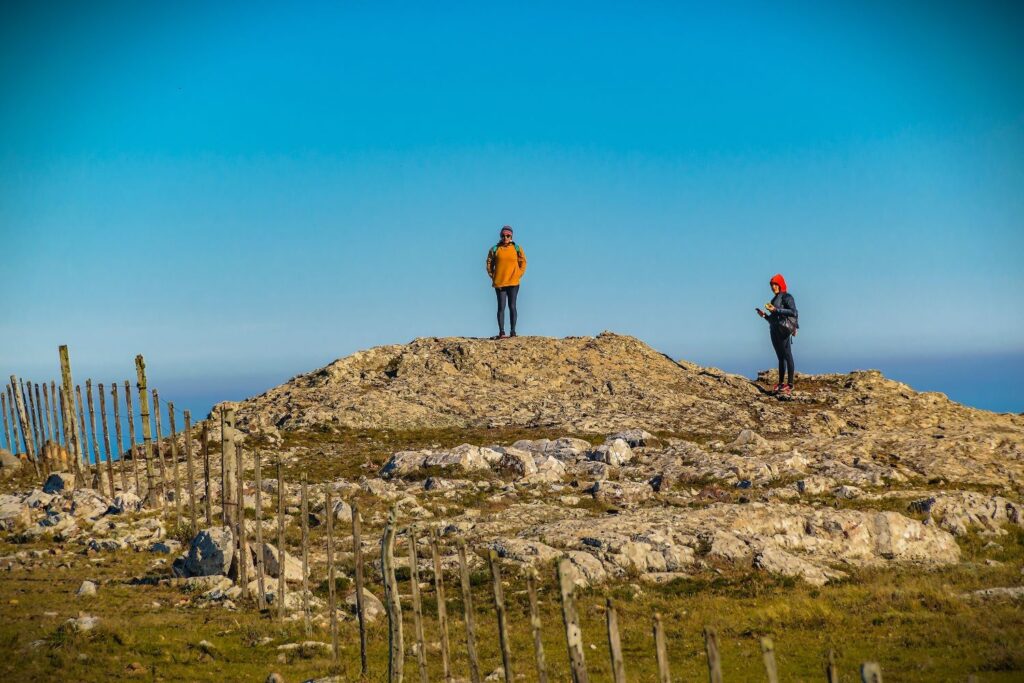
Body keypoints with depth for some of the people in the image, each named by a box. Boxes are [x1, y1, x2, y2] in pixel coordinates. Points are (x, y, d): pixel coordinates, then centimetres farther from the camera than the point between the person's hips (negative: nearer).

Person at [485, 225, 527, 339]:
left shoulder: (517, 249, 4)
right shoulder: (495, 249, 4)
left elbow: (523, 263, 8)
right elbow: (489, 264, 9)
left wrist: (518, 276, 0)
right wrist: (493, 277, 1)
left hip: (513, 283, 0)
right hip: (499, 283, 0)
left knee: (512, 307, 1)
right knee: (501, 307, -2)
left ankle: (513, 332, 5)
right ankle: (501, 332, -3)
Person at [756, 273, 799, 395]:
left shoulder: (787, 297, -2)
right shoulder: (774, 299, 21)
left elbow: (793, 312, -17)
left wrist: (776, 310, -21)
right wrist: (764, 315, 6)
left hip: (784, 330, -8)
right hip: (774, 330, 8)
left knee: (787, 356, -10)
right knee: (780, 357, 7)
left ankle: (790, 385, -14)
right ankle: (780, 384, 7)